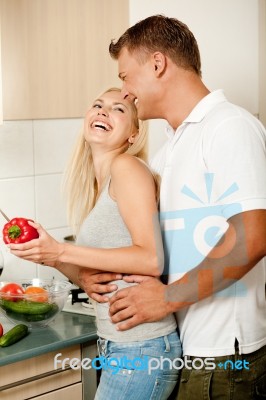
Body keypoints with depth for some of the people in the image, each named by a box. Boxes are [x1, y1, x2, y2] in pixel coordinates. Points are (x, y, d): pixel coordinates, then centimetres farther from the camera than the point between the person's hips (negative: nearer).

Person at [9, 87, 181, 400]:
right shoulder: (96, 186, 13)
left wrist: (61, 251, -17)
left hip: (141, 349, -8)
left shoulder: (127, 167, -11)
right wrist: (51, 258, -2)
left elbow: (151, 260, -20)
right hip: (115, 345, 8)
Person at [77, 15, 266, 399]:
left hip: (221, 355, -8)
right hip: (181, 346, 8)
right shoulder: (171, 148, 16)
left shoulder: (230, 126, -12)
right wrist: (93, 270, -1)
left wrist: (169, 297, -17)